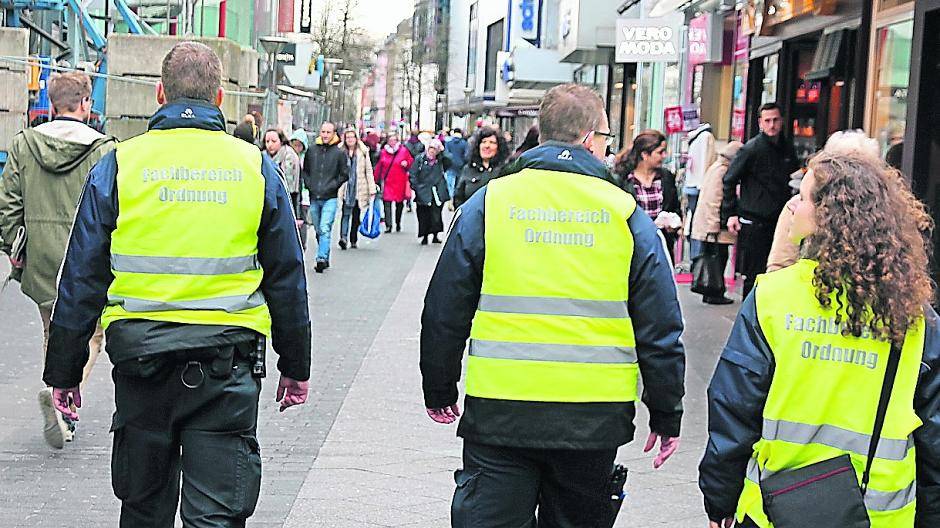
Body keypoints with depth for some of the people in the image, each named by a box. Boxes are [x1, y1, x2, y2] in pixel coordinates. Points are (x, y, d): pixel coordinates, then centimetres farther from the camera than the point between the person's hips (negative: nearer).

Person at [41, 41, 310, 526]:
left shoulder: (118, 165, -1)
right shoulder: (256, 167, 2)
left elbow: (82, 279, 0)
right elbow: (287, 280, 8)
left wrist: (64, 372, 9)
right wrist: (295, 367, 18)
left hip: (141, 358, 1)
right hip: (227, 367, 0)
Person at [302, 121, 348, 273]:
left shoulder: (338, 153, -2)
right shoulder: (311, 150, 6)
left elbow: (344, 174, 4)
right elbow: (304, 170, 16)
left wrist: (331, 186, -6)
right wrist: (309, 185, 2)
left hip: (330, 198, -4)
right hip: (314, 198, 4)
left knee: (325, 229, -16)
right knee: (319, 231, 11)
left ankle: (321, 258, -19)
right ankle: (325, 259, 23)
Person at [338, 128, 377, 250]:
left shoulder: (363, 152, 4)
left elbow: (368, 171, 6)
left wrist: (372, 189, 1)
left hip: (359, 188, 1)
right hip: (345, 188, -1)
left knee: (356, 216, 9)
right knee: (346, 213, -15)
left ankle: (353, 240, 18)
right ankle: (343, 238, -25)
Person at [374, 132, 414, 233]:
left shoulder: (403, 151, 1)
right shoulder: (383, 152, 4)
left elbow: (411, 162, 10)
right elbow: (379, 167, 10)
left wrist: (406, 163, -12)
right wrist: (376, 179, 11)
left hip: (400, 182, 0)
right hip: (387, 182, 0)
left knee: (399, 204, 11)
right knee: (387, 203, -11)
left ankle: (398, 223, 29)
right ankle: (388, 225, -13)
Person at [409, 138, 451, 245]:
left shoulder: (440, 160, 8)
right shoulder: (420, 159, 1)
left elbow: (450, 162, -11)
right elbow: (412, 175, 2)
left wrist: (443, 151, -10)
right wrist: (416, 188, -6)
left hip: (437, 192, 1)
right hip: (423, 193, -1)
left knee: (436, 215, -3)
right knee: (424, 216, 3)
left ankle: (435, 235, 10)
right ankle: (424, 237, 14)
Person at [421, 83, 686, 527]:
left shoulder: (487, 204, 0)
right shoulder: (627, 216, 0)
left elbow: (444, 314, 3)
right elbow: (660, 330, 2)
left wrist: (439, 392, 16)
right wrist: (666, 416, 11)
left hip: (498, 414, -1)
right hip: (593, 421, 1)